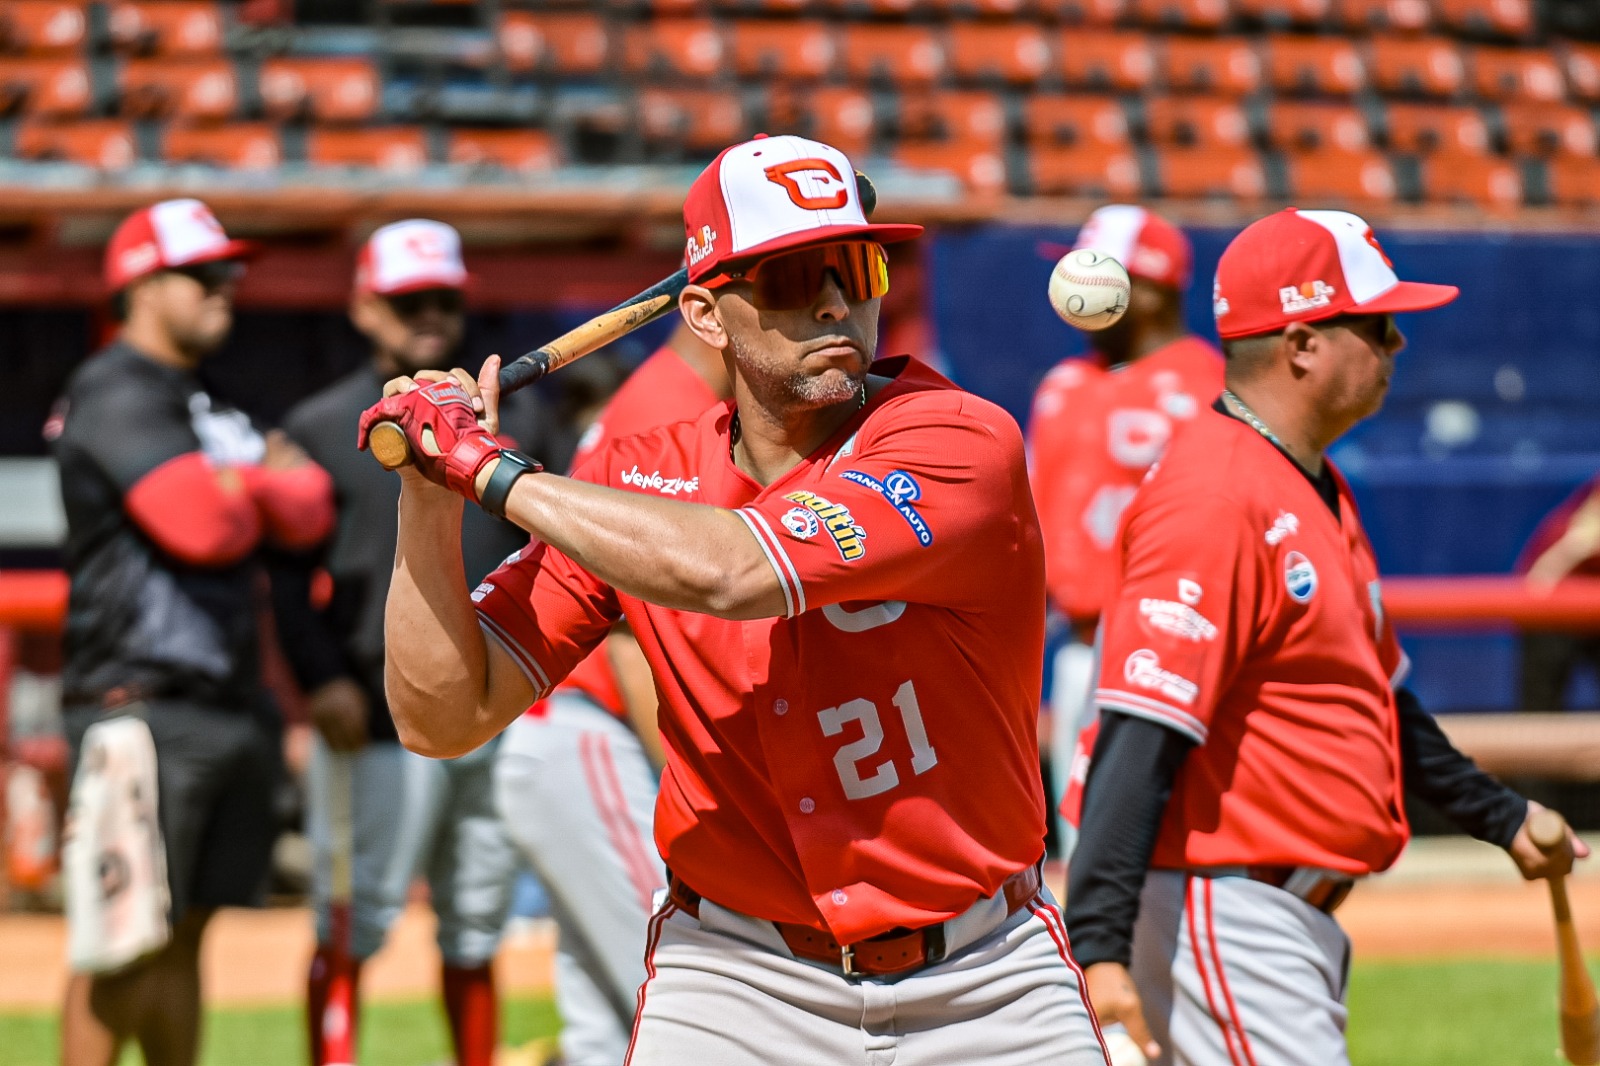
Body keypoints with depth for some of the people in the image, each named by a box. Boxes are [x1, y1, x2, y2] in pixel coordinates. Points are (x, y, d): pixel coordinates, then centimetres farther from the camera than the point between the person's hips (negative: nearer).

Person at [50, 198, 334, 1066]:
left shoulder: (211, 412, 21)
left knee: (186, 930, 12)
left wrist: (246, 482, -6)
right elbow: (201, 523, -22)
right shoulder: (117, 397, -8)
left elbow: (308, 512, 12)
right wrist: (257, 484, -2)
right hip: (144, 706, -9)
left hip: (228, 699, 9)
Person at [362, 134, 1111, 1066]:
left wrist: (489, 467, -19)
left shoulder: (960, 444, -15)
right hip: (740, 980, 2)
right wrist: (428, 496, -12)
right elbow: (444, 717, -1)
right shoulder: (635, 487, -1)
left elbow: (725, 572, -29)